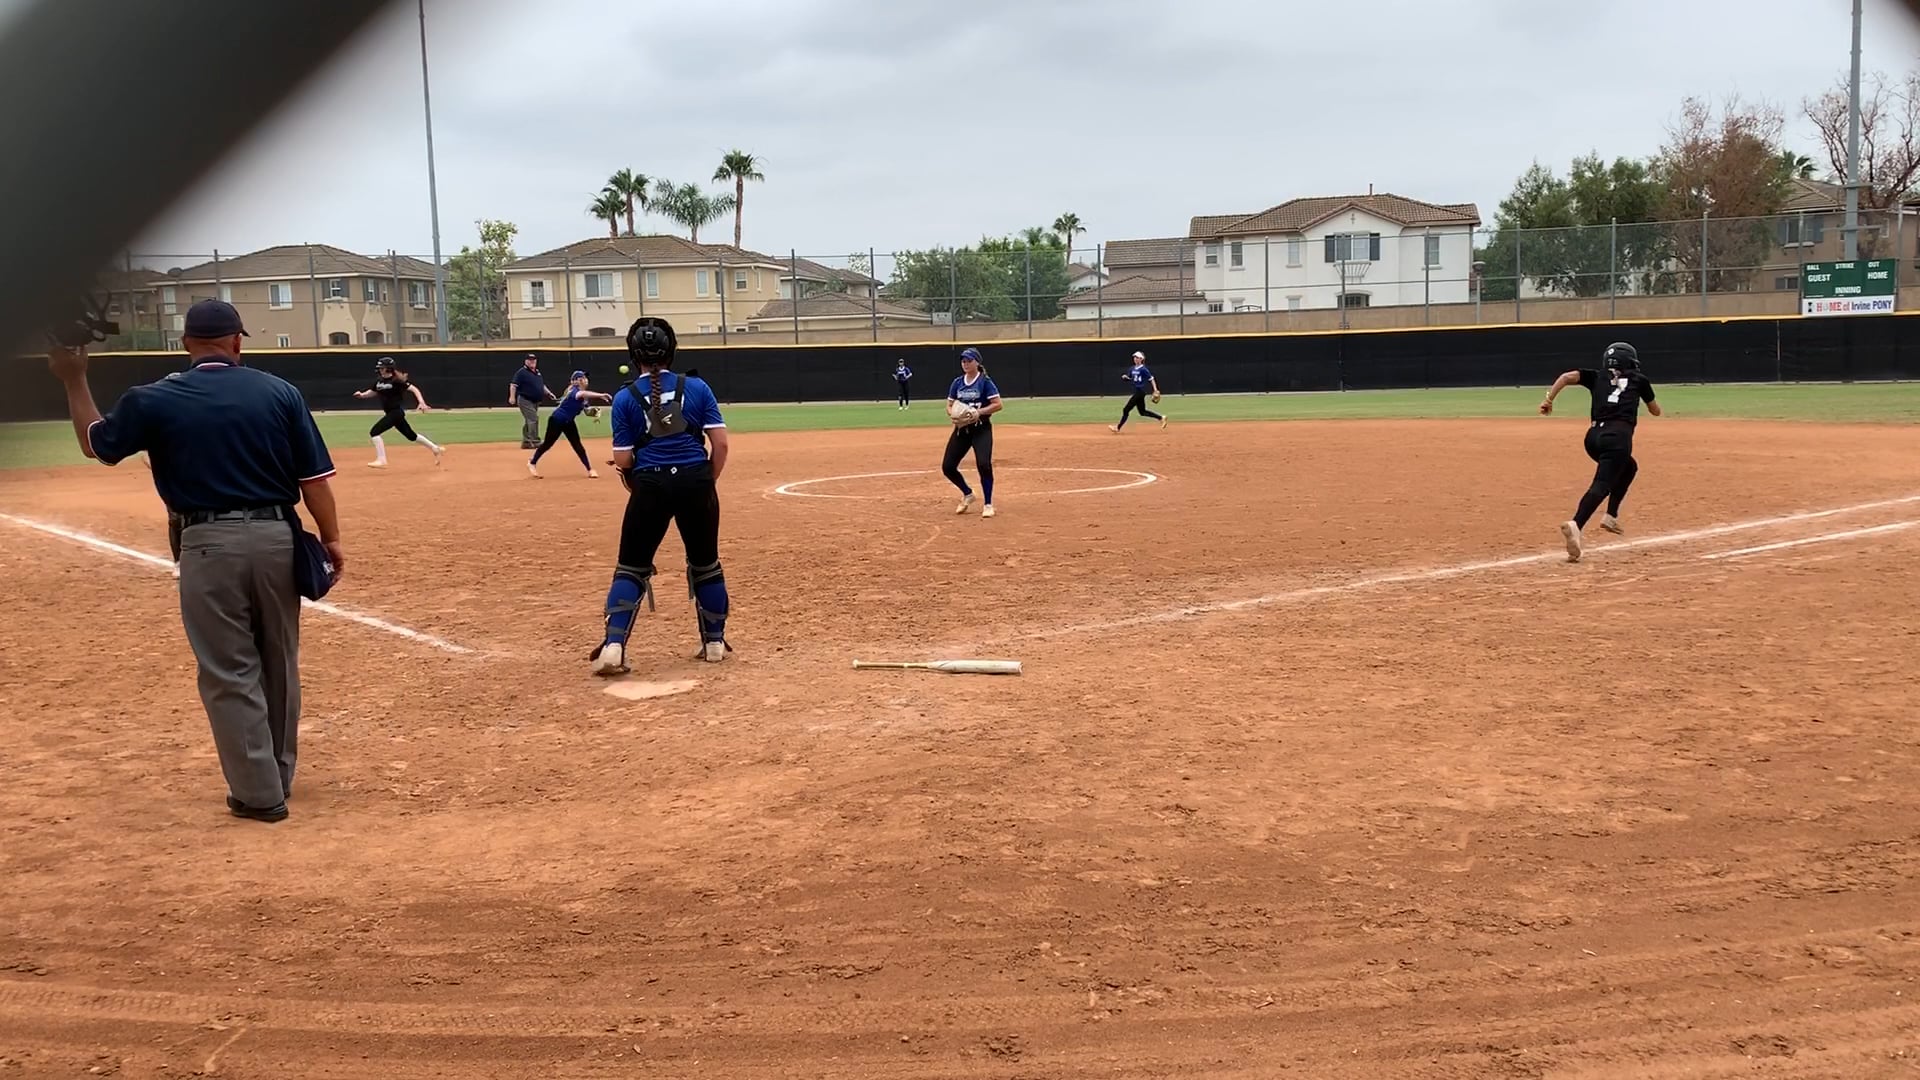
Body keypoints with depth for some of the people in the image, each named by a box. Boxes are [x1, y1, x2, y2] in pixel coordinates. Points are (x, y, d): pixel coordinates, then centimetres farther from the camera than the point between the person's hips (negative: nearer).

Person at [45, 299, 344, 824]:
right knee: (278, 663, 16)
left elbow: (97, 444, 16)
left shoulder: (154, 400, -1)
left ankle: (259, 793, 9)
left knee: (230, 673, 6)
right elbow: (314, 476, -1)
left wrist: (74, 381, 26)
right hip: (275, 536, 2)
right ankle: (278, 776, 30)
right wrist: (331, 539, 7)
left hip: (209, 543, -2)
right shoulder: (280, 392, 1)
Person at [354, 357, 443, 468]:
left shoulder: (397, 380, -16)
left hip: (397, 412, -9)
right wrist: (361, 394, 2)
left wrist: (422, 403, -31)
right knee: (410, 435, 19)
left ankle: (381, 461, -11)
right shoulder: (379, 380, 7)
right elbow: (373, 392, 21)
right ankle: (436, 448, 33)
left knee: (374, 431, -16)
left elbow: (414, 389, -19)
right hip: (390, 413, 9)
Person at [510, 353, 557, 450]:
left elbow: (542, 385, 27)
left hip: (536, 401, 8)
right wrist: (512, 397, -28)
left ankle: (526, 442, 18)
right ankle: (535, 442, -16)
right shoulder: (521, 372, -9)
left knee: (529, 421, 12)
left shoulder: (537, 372, 16)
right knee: (533, 419, -15)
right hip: (525, 400, -8)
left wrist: (549, 393, 15)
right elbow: (513, 385, -16)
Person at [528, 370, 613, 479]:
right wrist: (601, 395, -65)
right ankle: (532, 463, 26)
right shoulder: (574, 391, -28)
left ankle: (590, 470, 5)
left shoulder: (584, 397, 0)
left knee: (577, 445, 5)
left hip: (569, 422, 8)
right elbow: (583, 394, -51)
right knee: (548, 444, 6)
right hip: (556, 420, -8)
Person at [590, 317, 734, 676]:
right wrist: (707, 483, 10)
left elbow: (623, 461, -1)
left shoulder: (625, 398, 1)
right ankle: (714, 643, 24)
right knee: (705, 564, 16)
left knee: (632, 567, 9)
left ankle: (613, 647, -3)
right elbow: (720, 443, -1)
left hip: (650, 485, -1)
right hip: (695, 481, 1)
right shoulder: (697, 387, 4)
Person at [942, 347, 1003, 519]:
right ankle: (967, 494, 25)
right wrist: (952, 414, -11)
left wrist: (979, 412, -23)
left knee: (983, 464, -21)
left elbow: (997, 405, -12)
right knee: (947, 466, 0)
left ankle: (987, 504, -3)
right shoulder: (957, 383, 7)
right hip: (961, 429, 5)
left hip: (981, 429, -5)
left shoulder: (985, 382, -7)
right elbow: (949, 406, 12)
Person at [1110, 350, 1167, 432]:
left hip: (1140, 391, -9)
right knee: (1142, 412, 15)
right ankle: (1161, 418, 24)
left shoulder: (1143, 369, -12)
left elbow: (1151, 379, -12)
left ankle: (1118, 428, -4)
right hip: (1137, 392, 9)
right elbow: (1129, 378, 21)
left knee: (1126, 409, -9)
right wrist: (1125, 377, -3)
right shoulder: (1133, 369, 11)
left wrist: (1155, 390, -20)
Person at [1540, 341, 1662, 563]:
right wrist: (1644, 391, 50)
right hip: (1617, 437, -5)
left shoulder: (1597, 378, 23)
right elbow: (1656, 411, 33)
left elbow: (1567, 376, 6)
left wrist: (1549, 399, 4)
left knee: (1628, 466, 32)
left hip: (1593, 437, 5)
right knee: (1602, 485, -20)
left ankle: (1611, 516, 23)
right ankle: (1575, 525, -46)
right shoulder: (1638, 380, 20)